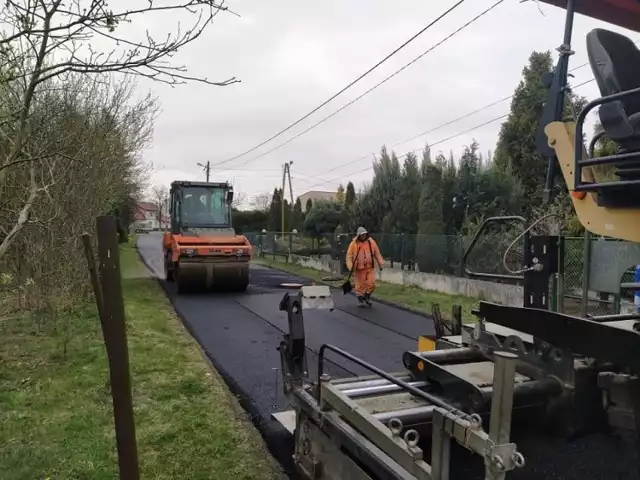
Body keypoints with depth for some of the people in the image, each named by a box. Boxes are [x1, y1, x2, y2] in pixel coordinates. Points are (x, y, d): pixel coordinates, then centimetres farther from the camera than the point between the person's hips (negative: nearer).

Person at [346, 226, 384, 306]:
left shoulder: (371, 242, 0)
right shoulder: (353, 244, -7)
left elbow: (377, 253, 9)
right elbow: (349, 256, -5)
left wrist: (380, 264, 7)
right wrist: (350, 267, -14)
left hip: (370, 268, 2)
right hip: (359, 268, -2)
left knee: (371, 284, 0)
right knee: (360, 285, 4)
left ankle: (367, 296, 26)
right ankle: (360, 299, 24)